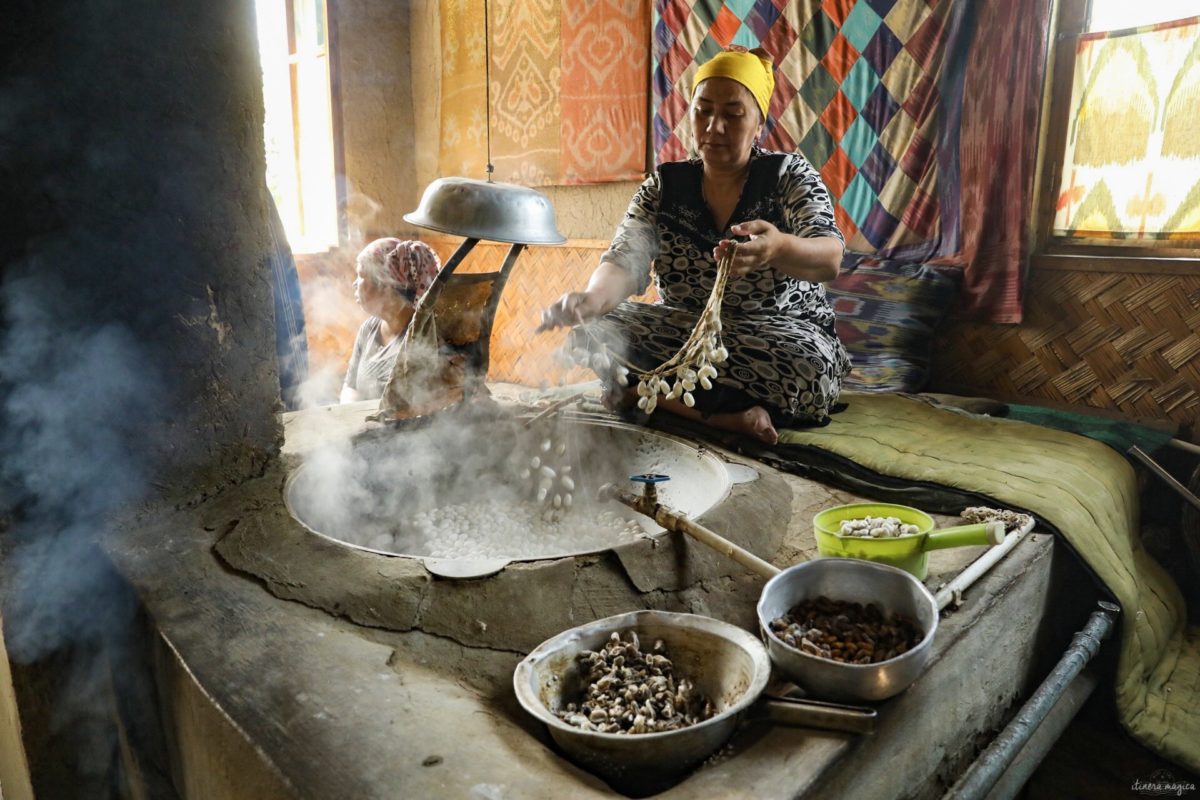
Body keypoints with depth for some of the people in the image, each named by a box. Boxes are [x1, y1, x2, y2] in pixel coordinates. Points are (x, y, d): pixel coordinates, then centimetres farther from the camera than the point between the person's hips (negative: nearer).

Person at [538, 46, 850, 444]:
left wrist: (778, 248, -47)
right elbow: (626, 261, -13)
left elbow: (829, 258, -21)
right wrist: (591, 298, -39)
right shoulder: (664, 185, 3)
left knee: (807, 366, -36)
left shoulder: (789, 175, -4)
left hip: (780, 333, -2)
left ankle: (653, 393, -21)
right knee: (596, 330, -21)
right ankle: (728, 415, -23)